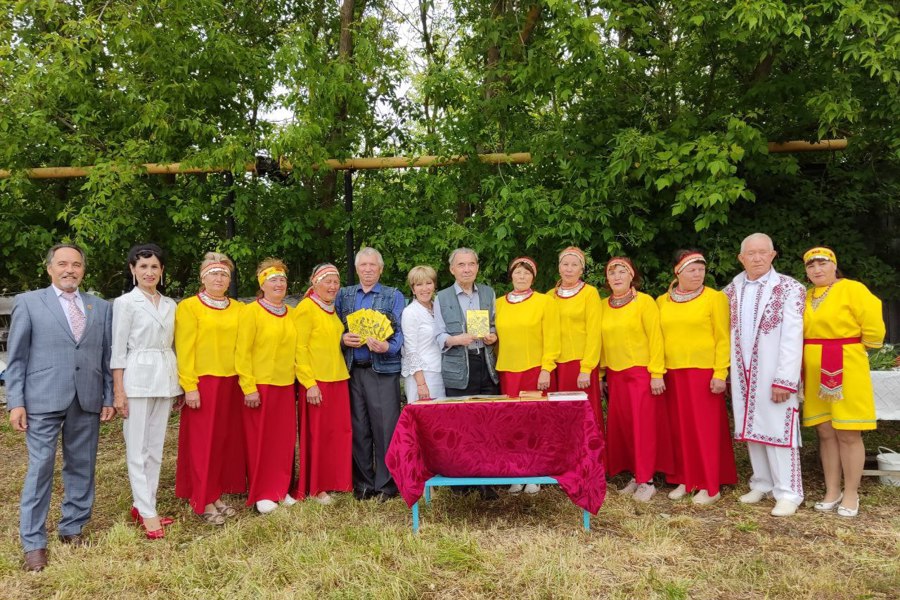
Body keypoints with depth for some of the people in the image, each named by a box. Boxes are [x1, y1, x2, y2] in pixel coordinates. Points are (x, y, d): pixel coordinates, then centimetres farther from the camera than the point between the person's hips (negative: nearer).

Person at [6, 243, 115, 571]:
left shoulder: (101, 307, 10)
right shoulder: (28, 302, 3)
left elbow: (107, 356, 10)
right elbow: (17, 357, 1)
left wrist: (109, 398, 6)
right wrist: (16, 402, -5)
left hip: (87, 401, 3)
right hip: (43, 400, -3)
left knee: (81, 467, 10)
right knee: (40, 469, 1)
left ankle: (72, 528, 26)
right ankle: (33, 542, 13)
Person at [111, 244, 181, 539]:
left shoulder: (170, 305, 11)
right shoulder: (125, 302, -3)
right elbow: (118, 349, -6)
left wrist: (179, 384, 11)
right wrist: (118, 391, -11)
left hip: (165, 379, 6)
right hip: (137, 378, -5)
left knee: (156, 447, 9)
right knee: (138, 449, -2)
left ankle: (142, 505, 19)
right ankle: (148, 514, 2)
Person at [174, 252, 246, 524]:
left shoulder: (238, 309, 11)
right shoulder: (189, 307, -2)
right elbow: (184, 350, -7)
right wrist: (189, 386, -13)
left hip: (232, 383, 5)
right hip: (203, 382, -4)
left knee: (228, 440, 8)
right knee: (203, 442, 0)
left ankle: (217, 495, 20)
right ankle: (203, 501, 10)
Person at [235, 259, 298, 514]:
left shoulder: (290, 313, 10)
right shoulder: (251, 311, -7)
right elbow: (242, 352, -10)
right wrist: (249, 387, -14)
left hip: (286, 385, 5)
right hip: (260, 386, -5)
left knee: (284, 439, 8)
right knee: (260, 440, 2)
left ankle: (280, 489, 21)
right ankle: (261, 494, 14)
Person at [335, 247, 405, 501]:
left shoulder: (394, 296, 6)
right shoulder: (343, 295, 14)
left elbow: (399, 331, -3)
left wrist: (387, 347, -23)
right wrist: (343, 339, -10)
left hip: (383, 369, -2)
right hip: (352, 370, 3)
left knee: (385, 427, -4)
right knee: (358, 429, 7)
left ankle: (386, 484, 7)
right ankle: (363, 482, 18)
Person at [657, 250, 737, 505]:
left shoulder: (714, 298, -2)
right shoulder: (662, 301, 9)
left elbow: (723, 339, -5)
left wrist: (720, 374, -12)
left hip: (703, 371, -4)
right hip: (672, 373, 4)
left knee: (705, 427, -1)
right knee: (678, 427, 8)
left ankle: (710, 486, 8)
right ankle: (685, 480, 19)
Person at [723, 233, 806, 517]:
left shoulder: (790, 288, -6)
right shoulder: (731, 290, 9)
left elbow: (793, 337, -12)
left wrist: (785, 380, -17)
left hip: (774, 375, -5)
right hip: (743, 374, 5)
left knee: (778, 432, -2)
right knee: (752, 430, 11)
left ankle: (788, 493, 8)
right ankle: (762, 484, 23)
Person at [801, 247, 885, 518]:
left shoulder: (853, 289, -8)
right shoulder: (806, 297, 10)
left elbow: (873, 329, -10)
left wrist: (851, 349, 2)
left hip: (846, 369, -5)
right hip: (815, 373, 5)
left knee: (848, 434, 0)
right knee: (825, 432, 10)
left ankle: (851, 494, 12)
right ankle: (832, 491, 19)